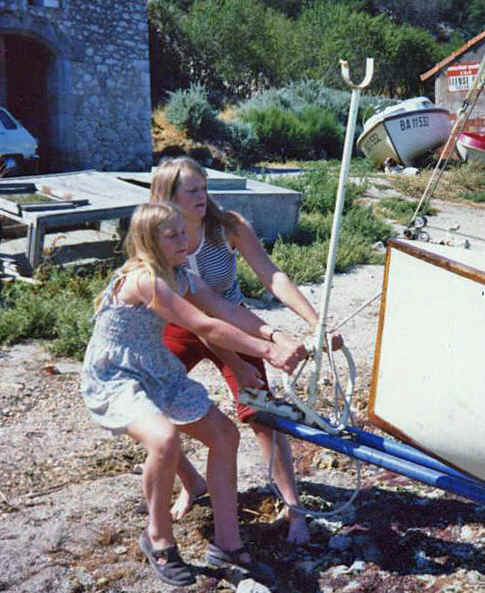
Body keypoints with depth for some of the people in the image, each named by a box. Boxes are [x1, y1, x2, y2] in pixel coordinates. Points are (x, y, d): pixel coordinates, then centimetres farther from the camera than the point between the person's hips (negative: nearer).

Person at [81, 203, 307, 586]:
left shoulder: (181, 277, 1)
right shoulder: (142, 279, -26)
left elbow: (231, 313, -8)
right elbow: (205, 327, -30)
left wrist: (282, 342, -21)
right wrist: (269, 352, -30)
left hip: (159, 373, 9)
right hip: (113, 380, -9)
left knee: (225, 434, -1)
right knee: (165, 439, -34)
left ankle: (226, 543, 10)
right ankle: (159, 540, -7)